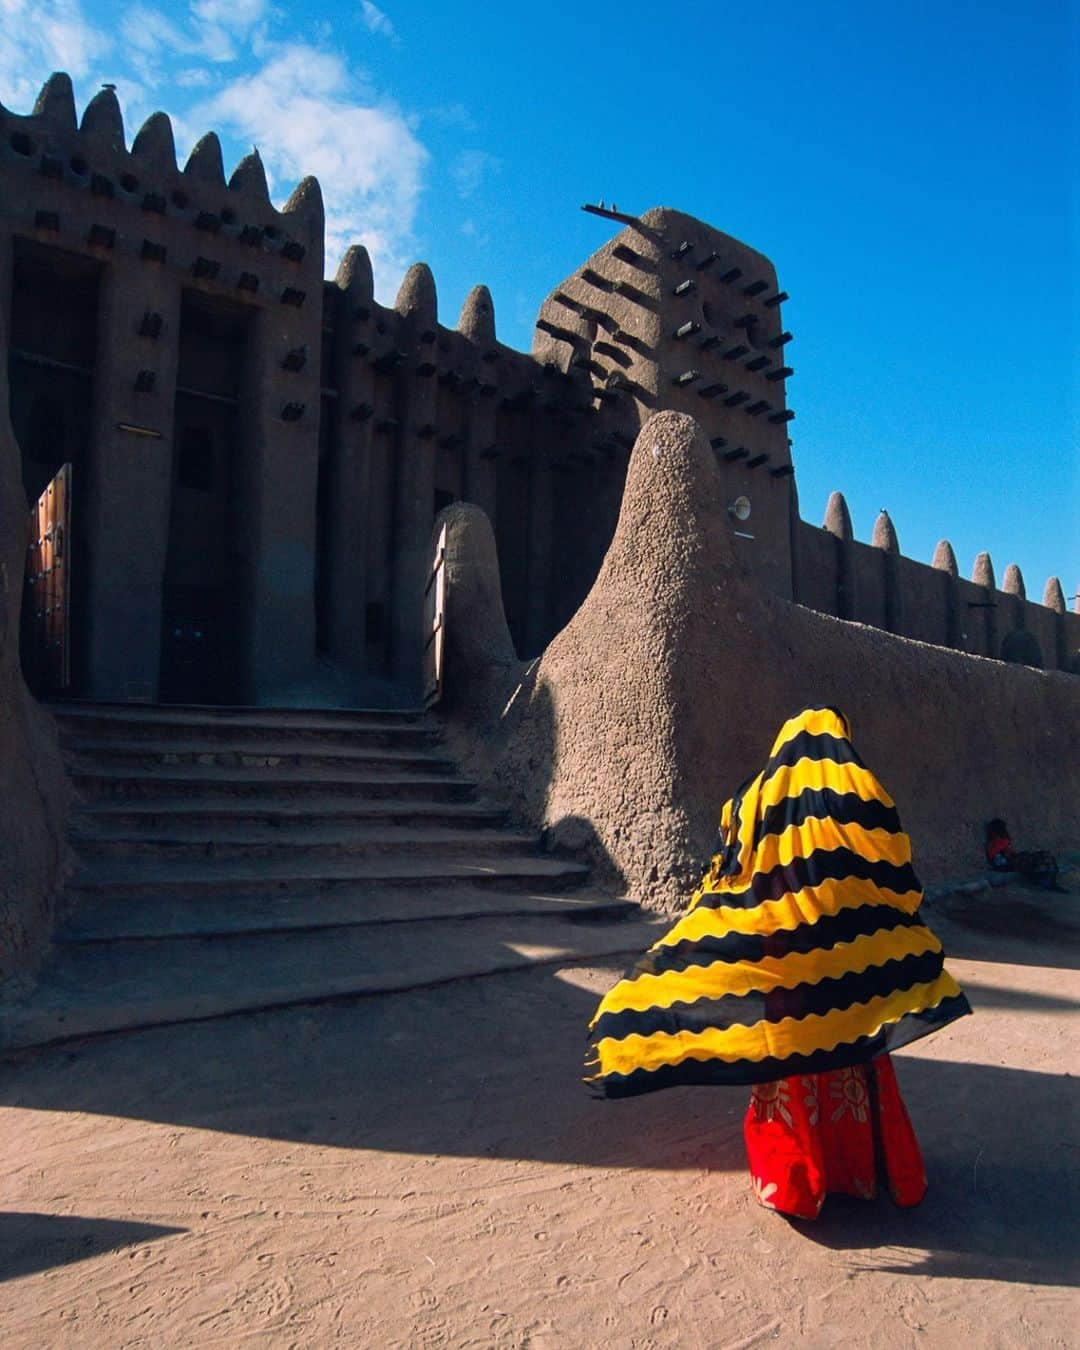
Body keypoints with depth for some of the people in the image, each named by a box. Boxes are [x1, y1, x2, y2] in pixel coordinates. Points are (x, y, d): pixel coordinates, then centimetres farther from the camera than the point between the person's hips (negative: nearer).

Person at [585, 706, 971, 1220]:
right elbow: (897, 880, 0)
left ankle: (793, 1179, 20)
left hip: (777, 963, 0)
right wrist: (907, 954, 12)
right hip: (851, 961, 0)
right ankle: (870, 1165, 30)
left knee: (788, 1065, 11)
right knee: (856, 1068, 16)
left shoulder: (754, 798, 0)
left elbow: (724, 886, 2)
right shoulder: (865, 792, -2)